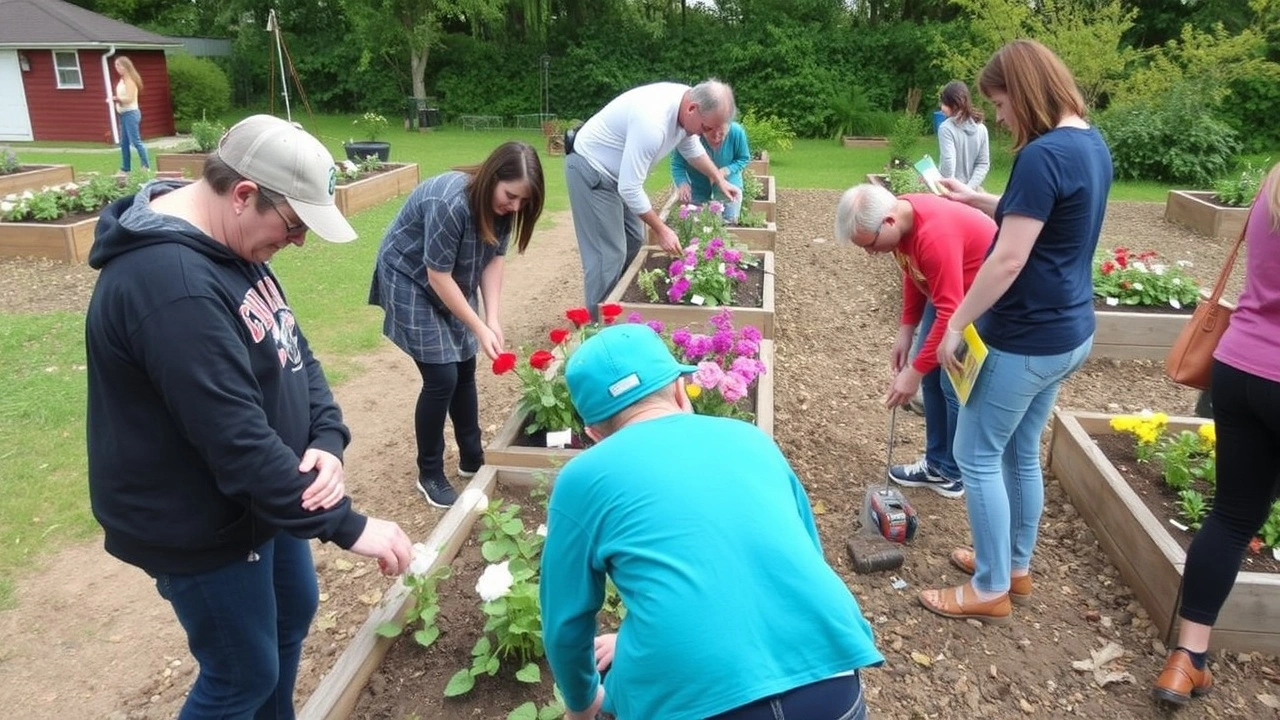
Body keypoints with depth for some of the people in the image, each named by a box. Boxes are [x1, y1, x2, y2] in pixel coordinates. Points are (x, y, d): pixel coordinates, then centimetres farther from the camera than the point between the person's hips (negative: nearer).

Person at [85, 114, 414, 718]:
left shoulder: (232, 244, -1)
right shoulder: (172, 283, -33)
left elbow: (292, 351, 4)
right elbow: (238, 441, -34)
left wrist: (327, 440, -14)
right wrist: (348, 526, -27)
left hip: (261, 496, 10)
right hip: (201, 525, -9)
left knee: (293, 612, 25)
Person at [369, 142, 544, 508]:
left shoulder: (501, 204, -11)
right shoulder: (450, 203, -35)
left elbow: (495, 258, -7)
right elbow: (437, 276, -29)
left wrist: (494, 320, -17)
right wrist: (480, 329, -24)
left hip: (453, 282, 7)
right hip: (411, 281, -7)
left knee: (465, 368, 9)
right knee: (442, 377, -9)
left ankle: (472, 458, 25)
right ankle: (429, 474, 7)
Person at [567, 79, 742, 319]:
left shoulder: (686, 104, -7)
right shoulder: (653, 122, -37)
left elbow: (693, 149, 16)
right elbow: (630, 189, -32)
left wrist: (720, 180, 13)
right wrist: (662, 230, -25)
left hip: (616, 170, 10)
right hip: (590, 169, -10)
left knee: (633, 240, 14)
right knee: (609, 253, -11)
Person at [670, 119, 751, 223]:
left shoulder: (737, 132, -27)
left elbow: (744, 159, -10)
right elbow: (677, 164, -21)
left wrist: (726, 171, -28)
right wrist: (682, 183, -41)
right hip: (697, 187, -1)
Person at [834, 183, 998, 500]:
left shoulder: (935, 235, -37)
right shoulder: (899, 216, -10)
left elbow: (950, 313, -34)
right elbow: (914, 274, 6)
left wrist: (914, 371, -30)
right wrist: (905, 332, 1)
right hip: (947, 289, 9)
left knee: (955, 385, -7)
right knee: (932, 374, 10)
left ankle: (953, 474, 10)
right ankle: (936, 462, 22)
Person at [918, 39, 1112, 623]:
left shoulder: (1042, 156, -22)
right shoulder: (1091, 144, 8)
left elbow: (1008, 261, -24)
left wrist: (955, 325, -16)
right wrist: (977, 199, 18)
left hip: (1027, 338, -10)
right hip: (1068, 331, 10)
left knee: (976, 455, 3)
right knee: (1021, 451, 20)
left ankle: (990, 590, 16)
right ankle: (1016, 566, 35)